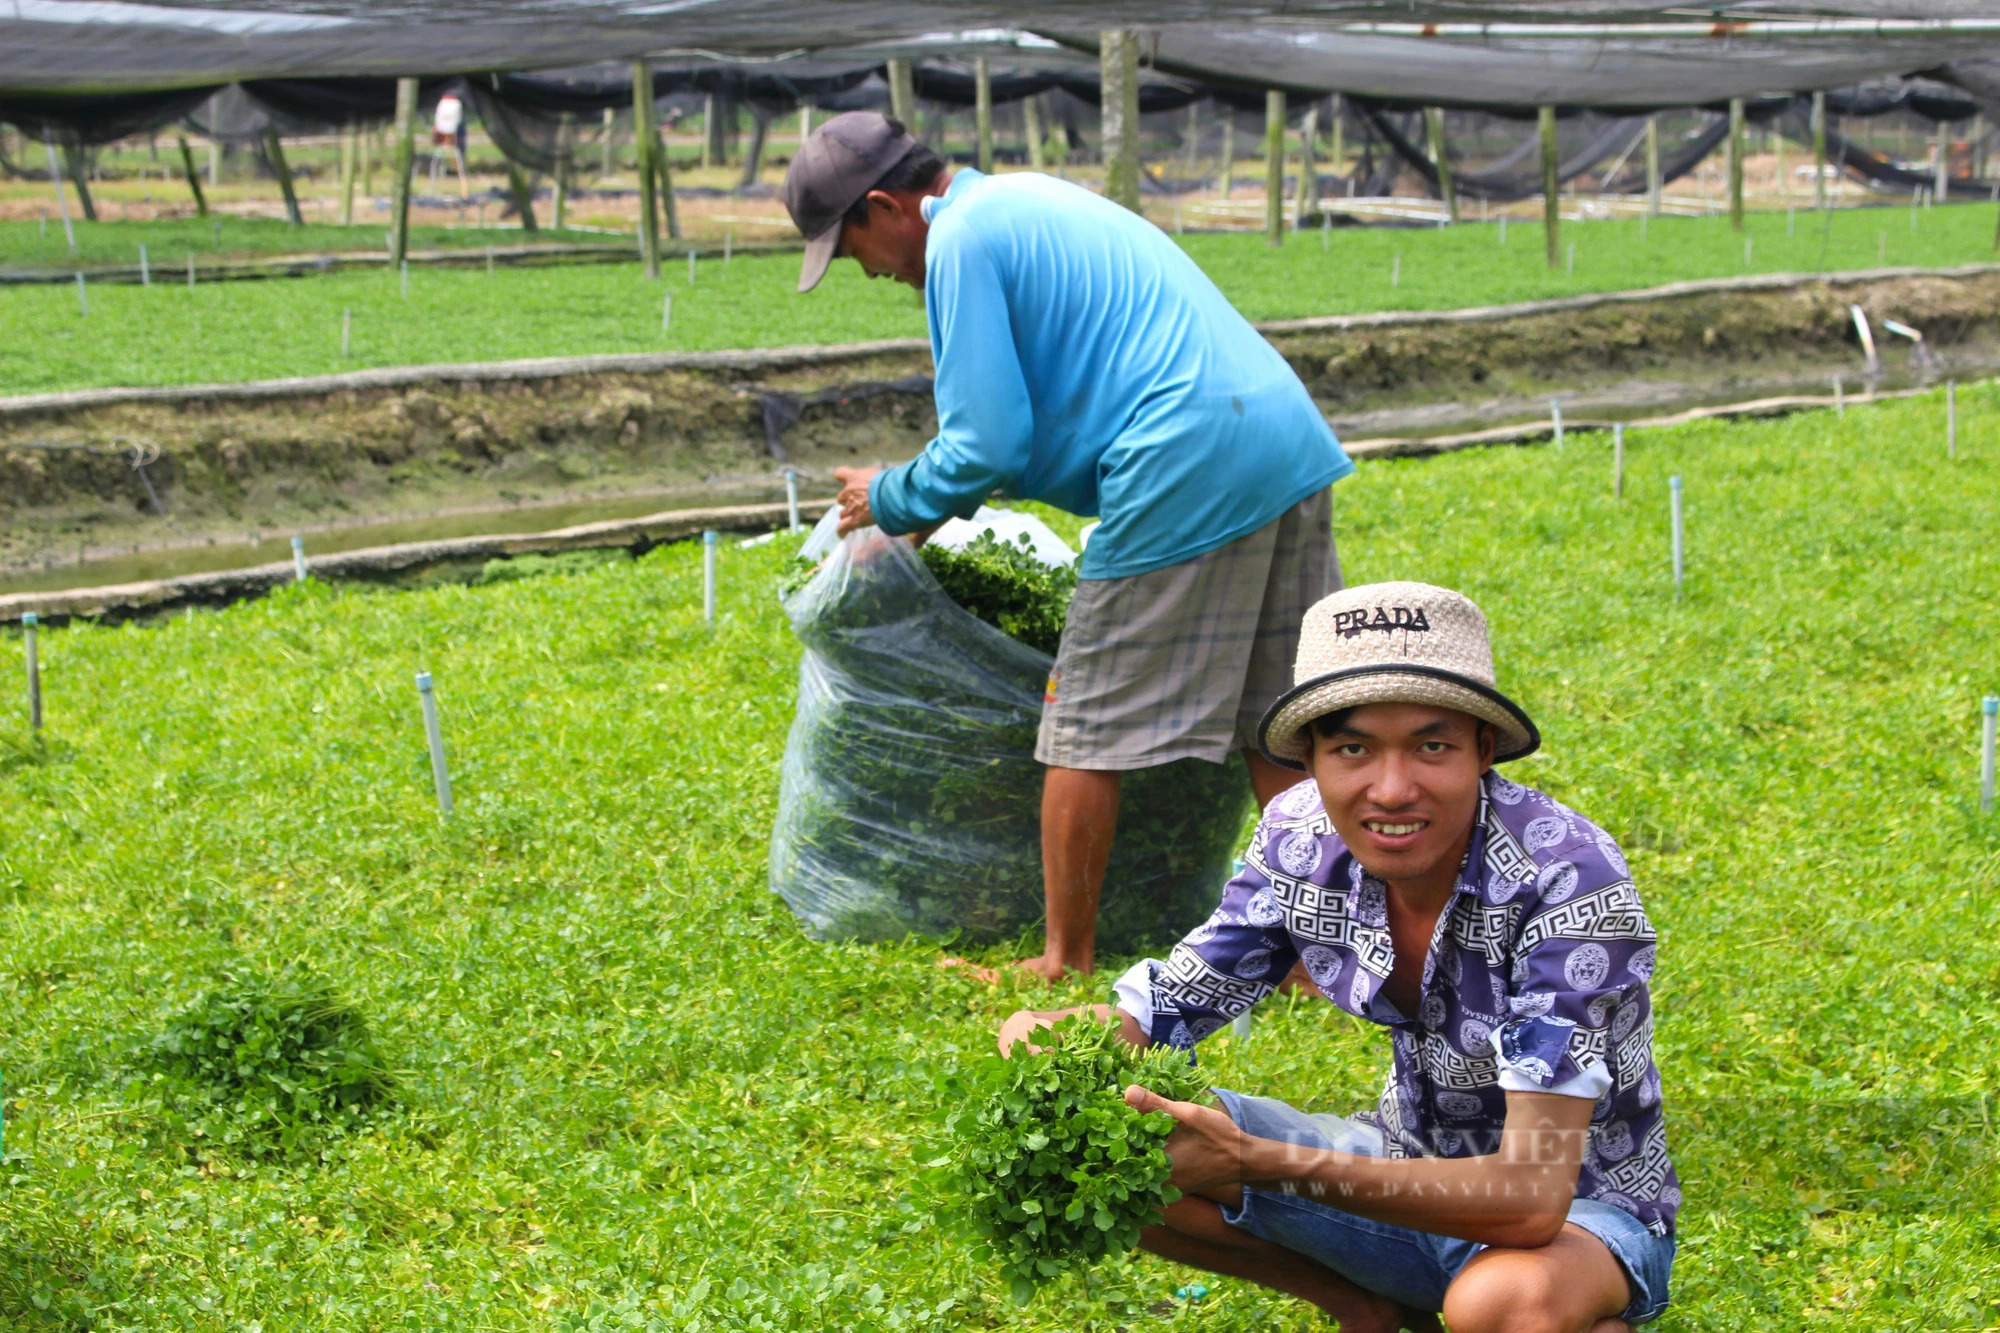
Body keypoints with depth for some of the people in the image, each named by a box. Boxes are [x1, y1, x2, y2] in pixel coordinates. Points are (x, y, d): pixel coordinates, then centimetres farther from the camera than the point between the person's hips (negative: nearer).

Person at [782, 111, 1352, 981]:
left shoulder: (962, 241, -6)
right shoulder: (1027, 197, 24)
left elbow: (986, 449, -9)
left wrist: (891, 502, 10)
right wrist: (933, 500, 32)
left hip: (1187, 475, -9)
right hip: (1290, 440, 10)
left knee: (1087, 734, 4)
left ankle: (1066, 963, 15)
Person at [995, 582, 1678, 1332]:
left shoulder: (1568, 881, -31)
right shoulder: (1303, 836, -12)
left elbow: (1531, 1197, -38)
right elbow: (1170, 1002, -1)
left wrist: (1254, 1163, -44)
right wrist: (1052, 1035, -26)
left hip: (1582, 1207, -5)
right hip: (1413, 1166, 5)